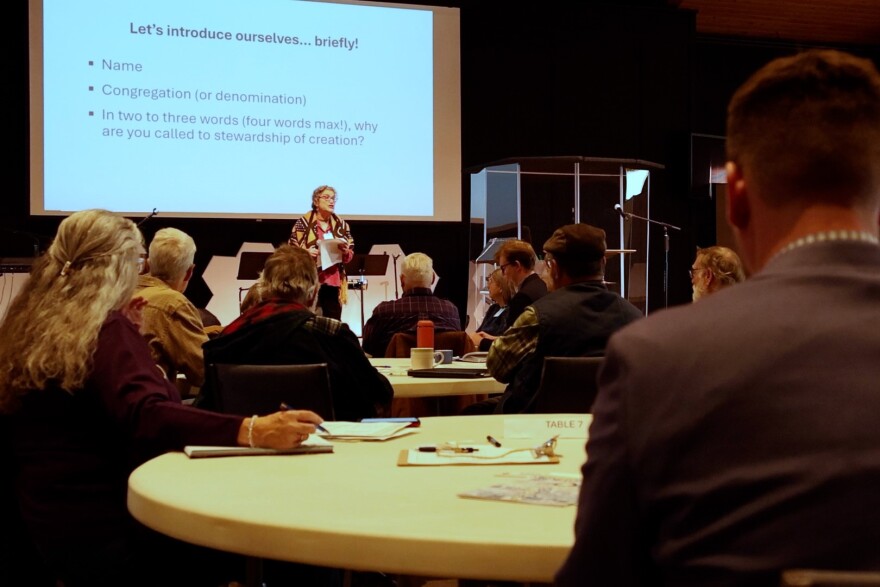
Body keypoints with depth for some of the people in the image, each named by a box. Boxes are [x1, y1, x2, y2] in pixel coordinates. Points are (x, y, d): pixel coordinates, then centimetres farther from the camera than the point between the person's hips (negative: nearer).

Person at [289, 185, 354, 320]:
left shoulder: (341, 225, 12)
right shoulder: (303, 223, 1)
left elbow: (350, 254, 13)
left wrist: (345, 252, -9)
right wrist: (306, 253, -18)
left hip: (334, 283, 3)